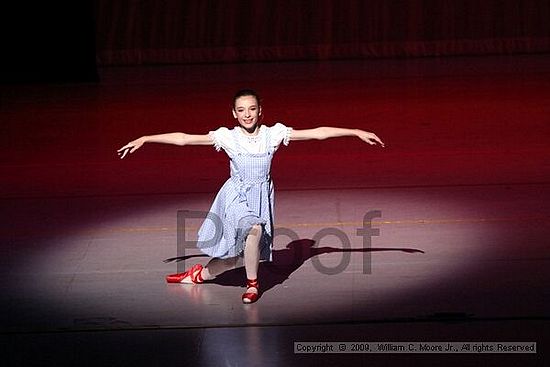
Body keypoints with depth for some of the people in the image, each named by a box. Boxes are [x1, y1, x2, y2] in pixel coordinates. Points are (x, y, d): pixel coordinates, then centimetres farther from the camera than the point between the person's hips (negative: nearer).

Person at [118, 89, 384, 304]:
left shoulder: (273, 134, -5)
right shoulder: (227, 137, -7)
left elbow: (317, 133, -8)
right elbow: (183, 139, -8)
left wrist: (357, 132, -11)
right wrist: (145, 139, -12)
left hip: (262, 196, 2)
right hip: (236, 195, -2)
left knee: (231, 259, 1)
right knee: (254, 228, -32)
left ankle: (199, 274, 32)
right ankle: (252, 284, -10)